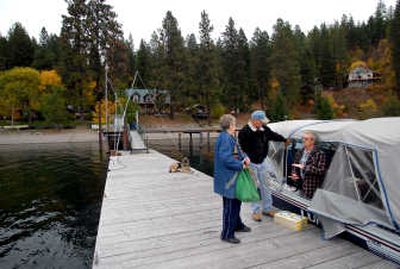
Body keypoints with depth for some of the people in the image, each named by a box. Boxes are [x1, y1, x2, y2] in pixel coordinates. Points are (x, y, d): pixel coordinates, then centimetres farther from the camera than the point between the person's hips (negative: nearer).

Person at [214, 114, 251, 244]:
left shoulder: (230, 137, 10)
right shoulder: (225, 138, -22)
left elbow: (237, 151, 18)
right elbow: (226, 158, -28)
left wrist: (245, 157, -1)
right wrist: (241, 165, -18)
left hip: (233, 177, 11)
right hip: (228, 178, -11)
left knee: (236, 202, 24)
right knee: (230, 205, 1)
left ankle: (237, 225, 44)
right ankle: (227, 234, 16)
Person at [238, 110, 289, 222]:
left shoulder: (264, 129, 0)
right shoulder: (244, 132, -19)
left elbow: (273, 135, 21)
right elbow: (243, 150, -18)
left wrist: (285, 140, 34)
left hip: (262, 162, 6)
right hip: (251, 163, -6)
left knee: (265, 186, 15)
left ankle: (267, 208, 31)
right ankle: (256, 211, 18)